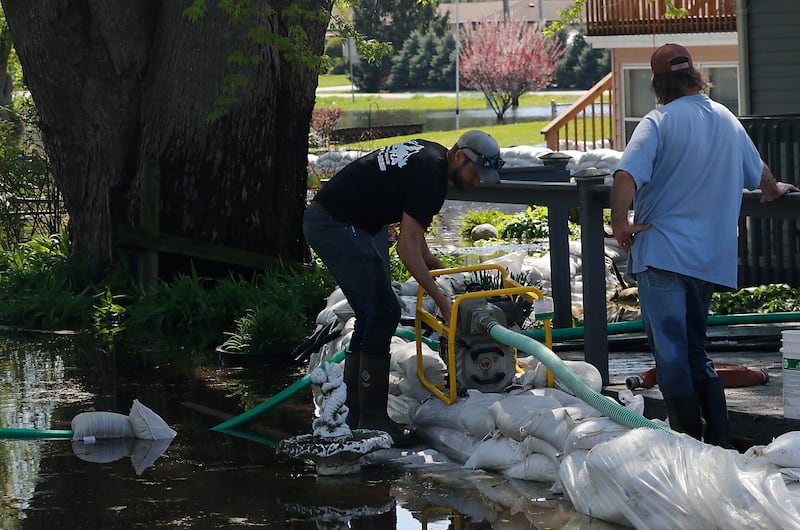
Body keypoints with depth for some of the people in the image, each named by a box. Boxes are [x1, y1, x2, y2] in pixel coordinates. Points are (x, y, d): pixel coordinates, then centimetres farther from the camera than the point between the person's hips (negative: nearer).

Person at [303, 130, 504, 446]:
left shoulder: (432, 155, 11)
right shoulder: (429, 177, -20)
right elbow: (406, 247, -23)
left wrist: (425, 257, 17)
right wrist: (441, 300, -24)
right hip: (335, 226, -11)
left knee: (372, 315, 12)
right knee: (382, 313, -13)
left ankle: (355, 414, 15)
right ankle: (372, 419, -12)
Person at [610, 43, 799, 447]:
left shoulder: (659, 122, -9)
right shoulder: (727, 121, 10)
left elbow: (626, 176, -24)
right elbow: (759, 174, 25)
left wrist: (620, 223, -10)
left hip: (662, 252, -6)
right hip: (711, 258, 6)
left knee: (670, 353, -2)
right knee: (695, 350, 16)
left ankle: (689, 443, -3)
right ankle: (718, 441, 13)